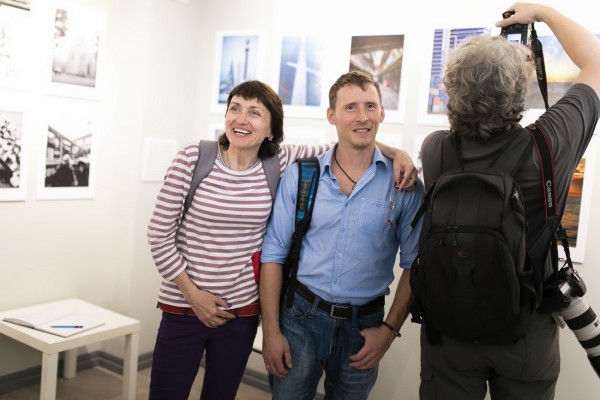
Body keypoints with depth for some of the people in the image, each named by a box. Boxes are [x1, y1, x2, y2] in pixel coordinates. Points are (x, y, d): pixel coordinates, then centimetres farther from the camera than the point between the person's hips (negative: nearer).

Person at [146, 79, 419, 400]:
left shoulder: (279, 162, -4)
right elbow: (159, 235, -6)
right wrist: (191, 293, -9)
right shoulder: (193, 158, -9)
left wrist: (395, 152, -11)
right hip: (182, 309, -1)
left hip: (241, 313, 2)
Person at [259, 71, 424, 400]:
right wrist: (270, 331, -6)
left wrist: (390, 329, -5)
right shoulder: (299, 176, -5)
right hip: (300, 315, 0)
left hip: (363, 325, 1)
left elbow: (415, 266, 0)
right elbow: (273, 255, -3)